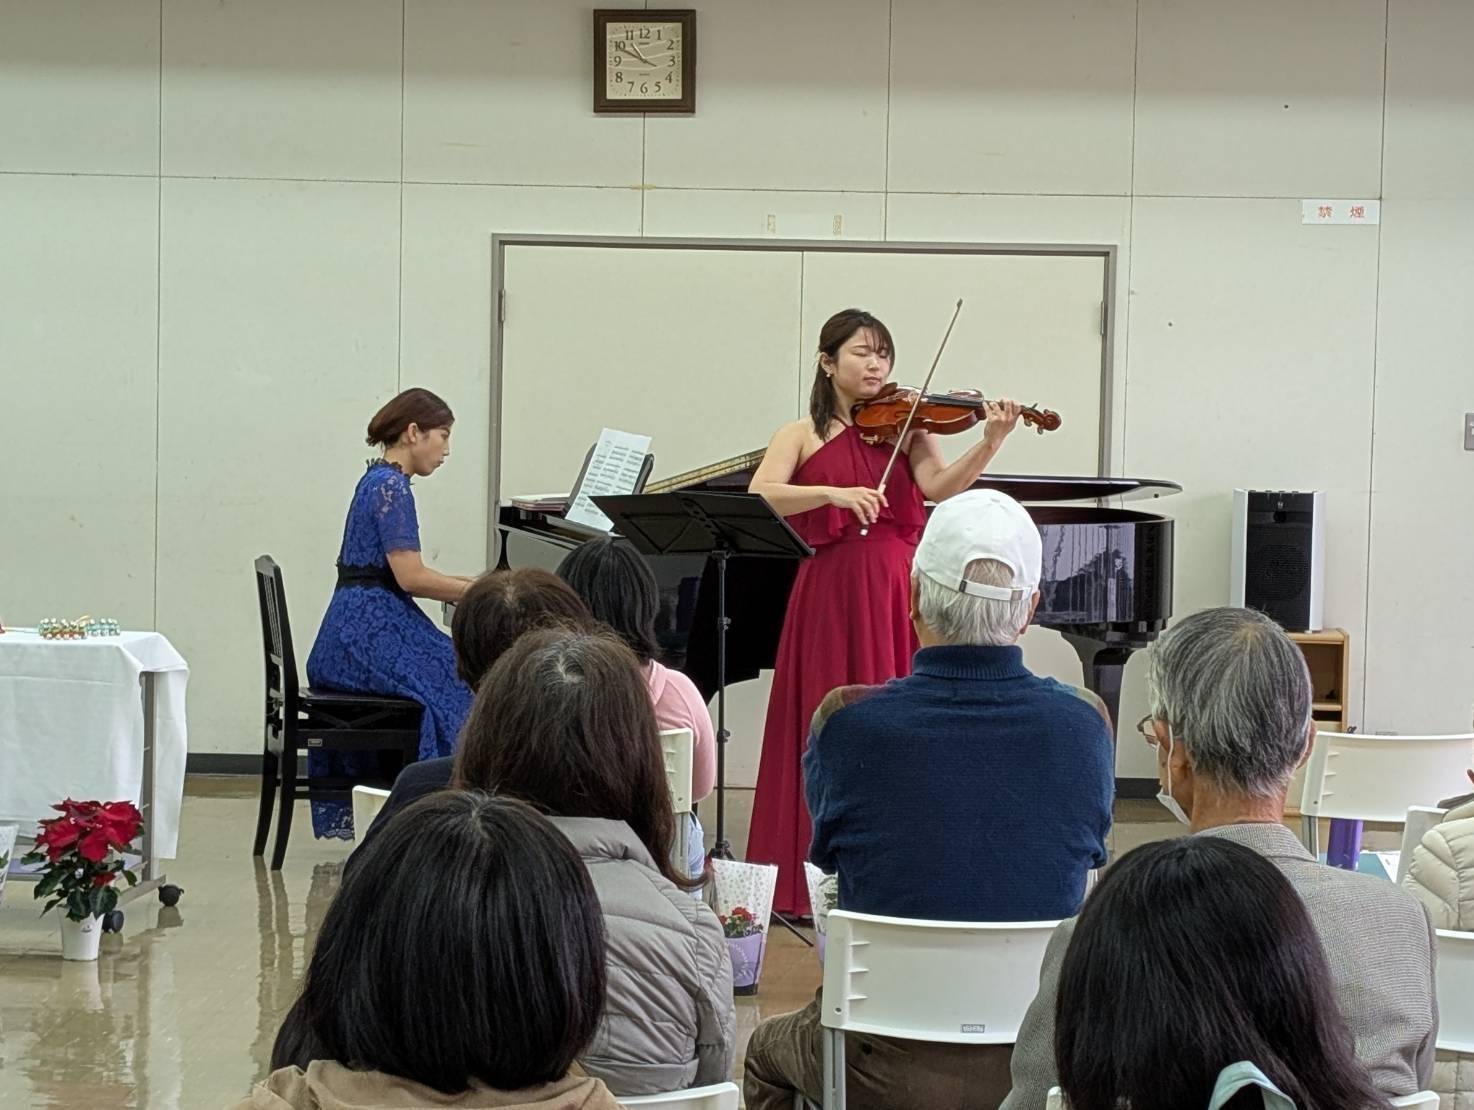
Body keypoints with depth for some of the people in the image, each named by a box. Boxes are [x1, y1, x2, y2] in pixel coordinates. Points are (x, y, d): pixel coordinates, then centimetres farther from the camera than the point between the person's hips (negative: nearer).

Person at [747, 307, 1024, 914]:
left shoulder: (906, 428, 10)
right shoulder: (802, 435, 8)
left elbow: (939, 487, -7)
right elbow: (758, 498, -8)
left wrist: (990, 443, -23)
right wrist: (834, 493, -21)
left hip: (899, 593, 1)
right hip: (830, 595, -1)